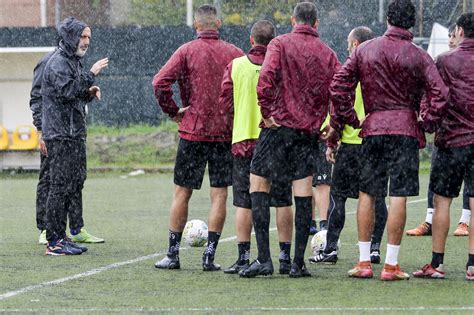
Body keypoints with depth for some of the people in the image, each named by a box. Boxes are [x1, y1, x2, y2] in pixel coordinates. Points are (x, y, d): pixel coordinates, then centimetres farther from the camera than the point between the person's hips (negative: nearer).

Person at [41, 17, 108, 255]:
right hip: (60, 134, -10)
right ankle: (54, 242, -8)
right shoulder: (58, 63, -11)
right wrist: (91, 75, -20)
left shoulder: (73, 61, 20)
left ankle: (61, 236, 14)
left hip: (74, 134, 10)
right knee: (60, 186, -9)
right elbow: (67, 91, -23)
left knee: (75, 184, 10)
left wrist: (89, 93, 6)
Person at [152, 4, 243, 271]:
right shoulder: (234, 53, 1)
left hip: (192, 130, -1)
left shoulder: (187, 51, -4)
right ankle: (210, 256, 1)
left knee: (182, 192, 7)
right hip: (225, 132, 1)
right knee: (220, 194, 4)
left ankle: (173, 254, 10)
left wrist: (173, 111, -3)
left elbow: (160, 83, -15)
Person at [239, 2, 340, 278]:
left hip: (279, 125, -3)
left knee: (258, 185, 4)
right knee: (304, 193, 5)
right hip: (309, 131, 3)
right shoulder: (328, 54, 8)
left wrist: (267, 114, -10)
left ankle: (264, 258, -6)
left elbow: (266, 79, -18)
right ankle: (299, 263, 3)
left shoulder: (280, 44, -3)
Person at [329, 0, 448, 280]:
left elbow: (339, 86, 3)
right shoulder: (419, 57, -3)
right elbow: (439, 94, -11)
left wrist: (347, 120, 10)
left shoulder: (364, 50, 5)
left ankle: (364, 262, 10)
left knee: (367, 193, 10)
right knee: (399, 196, -3)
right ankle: (391, 265, -4)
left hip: (372, 127, 2)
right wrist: (427, 124, 2)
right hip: (406, 128, -2)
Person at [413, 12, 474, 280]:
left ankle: (437, 263, 4)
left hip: (452, 139, -1)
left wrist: (432, 127, 10)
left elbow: (434, 98, -2)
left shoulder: (445, 61, -3)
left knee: (442, 200, 5)